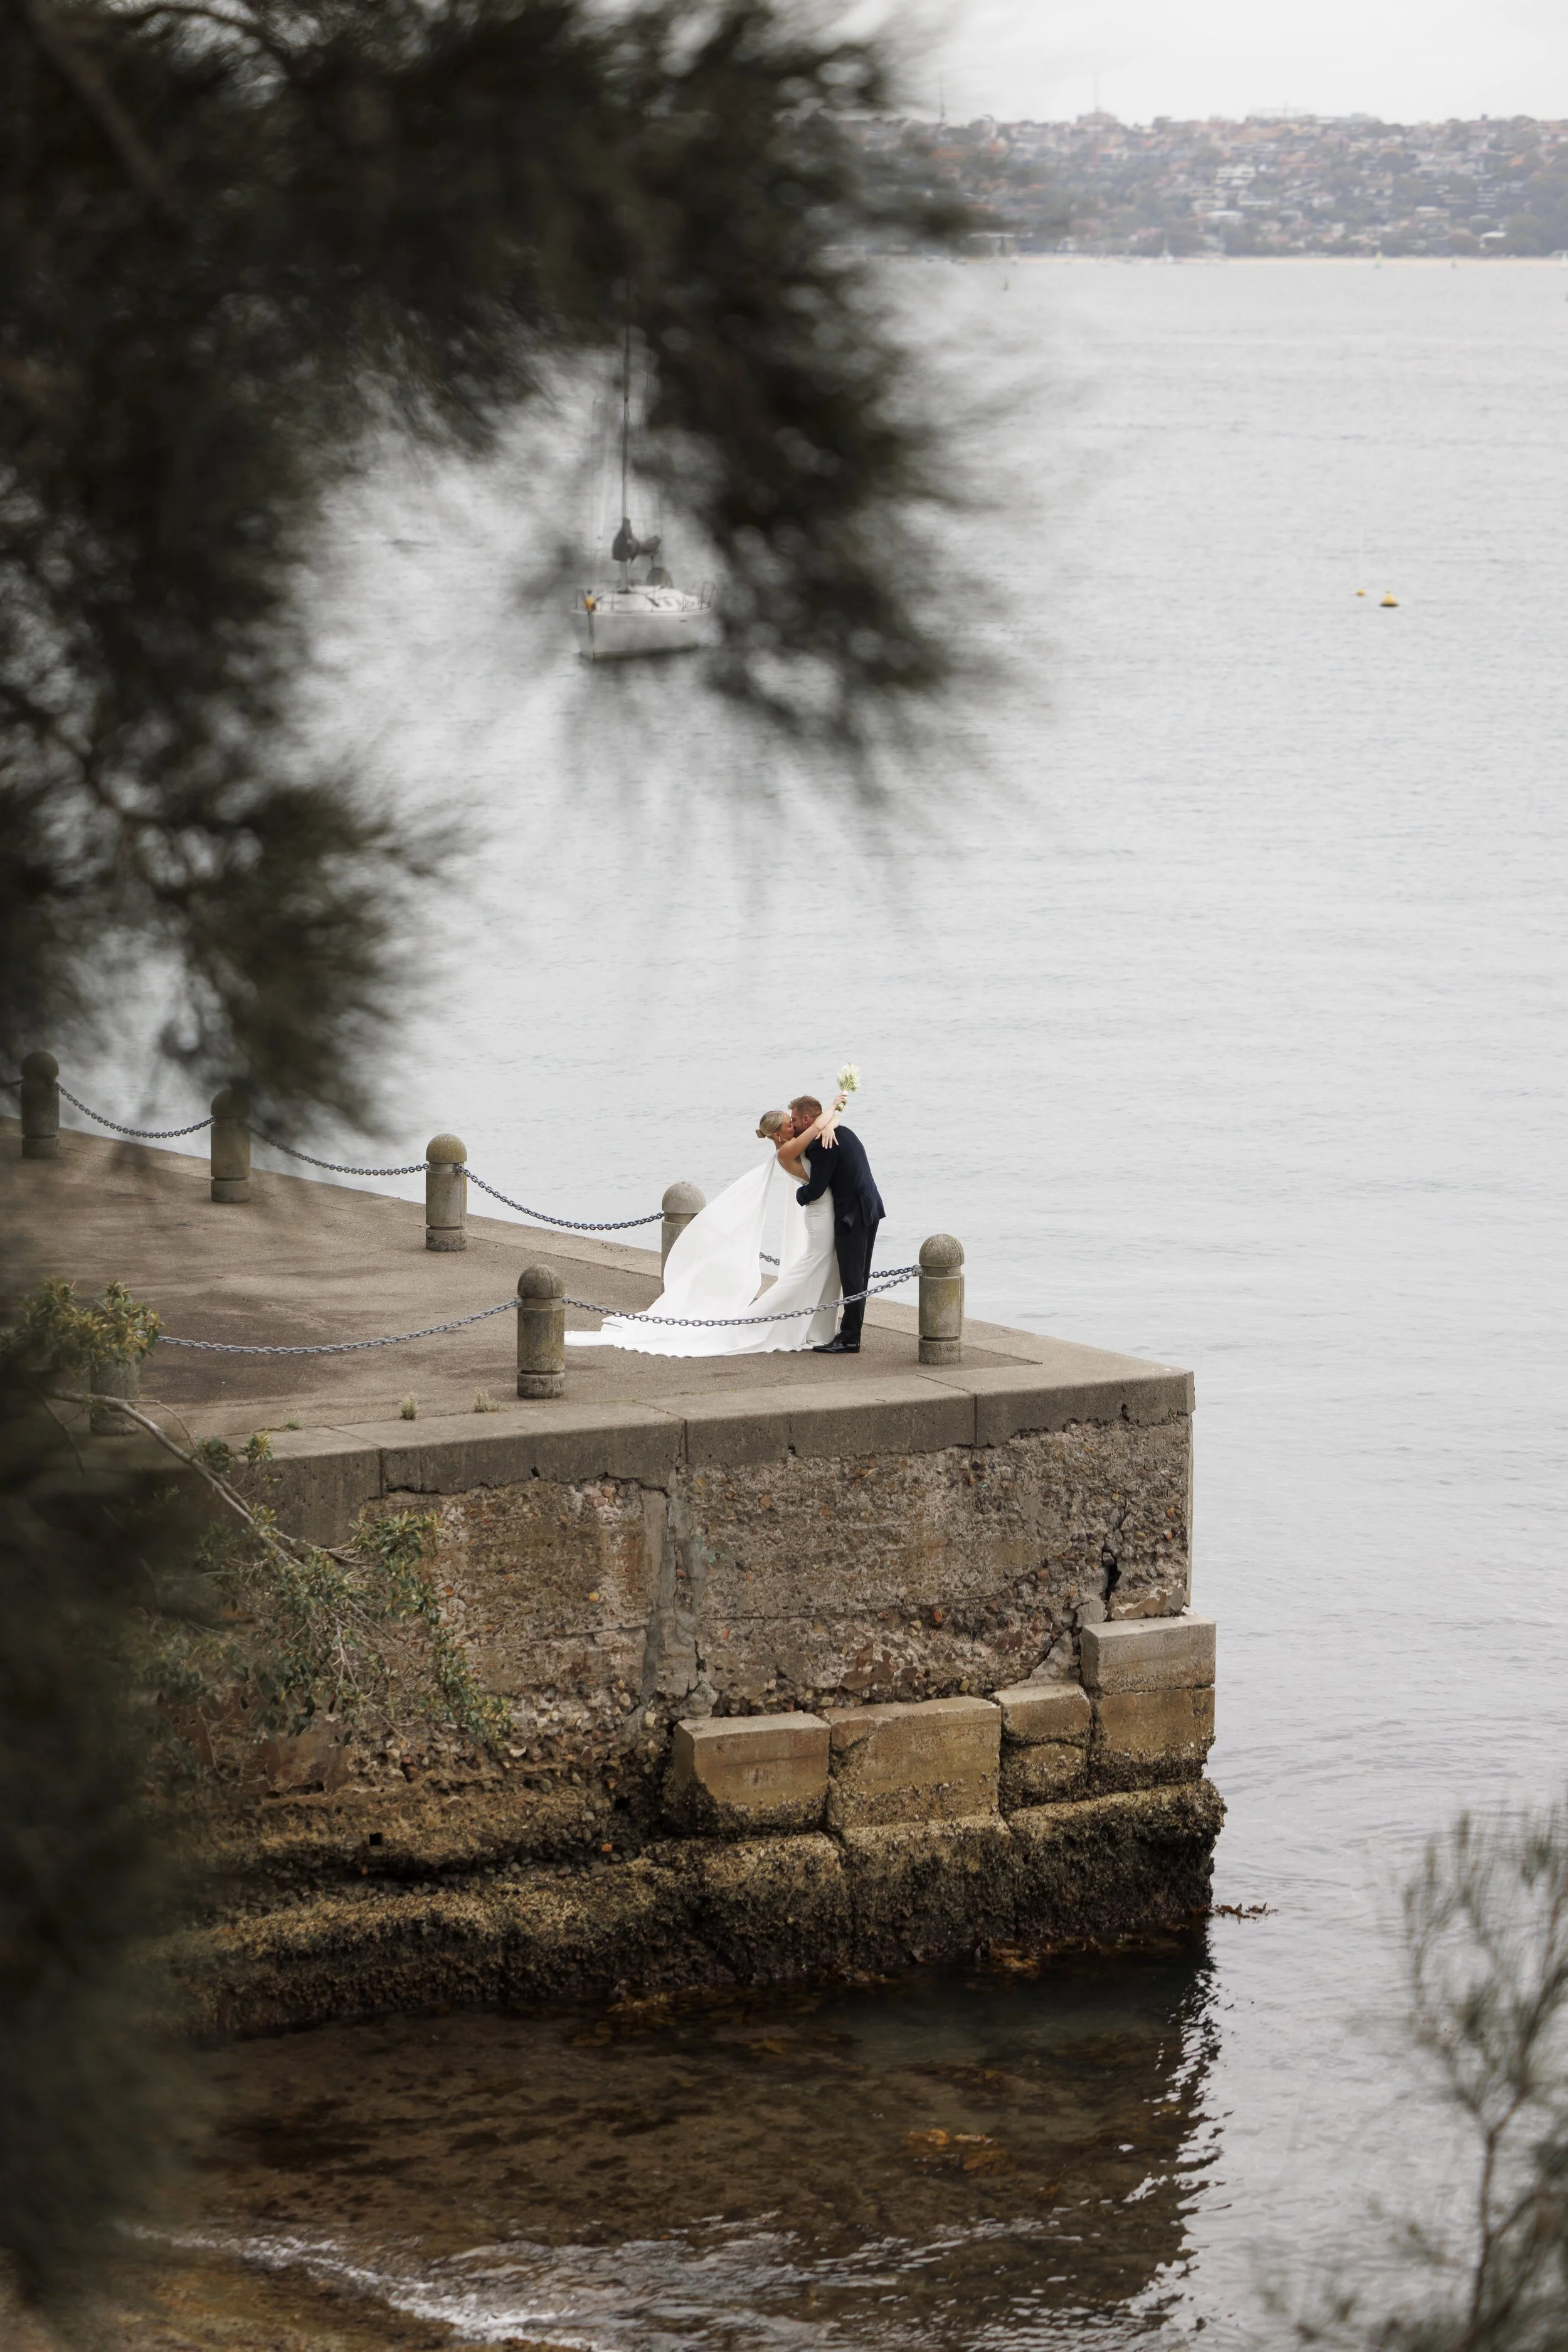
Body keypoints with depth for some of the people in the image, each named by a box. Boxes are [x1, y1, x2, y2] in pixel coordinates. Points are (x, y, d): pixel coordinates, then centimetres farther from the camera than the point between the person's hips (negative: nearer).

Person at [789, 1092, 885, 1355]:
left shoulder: (821, 1145, -18)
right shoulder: (843, 1133, 11)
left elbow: (815, 1190, -16)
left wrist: (801, 1195, 4)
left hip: (852, 1215, -10)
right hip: (870, 1208, 10)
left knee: (852, 1278, -5)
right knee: (858, 1276, 14)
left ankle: (850, 1339, -3)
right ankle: (851, 1332, 21)